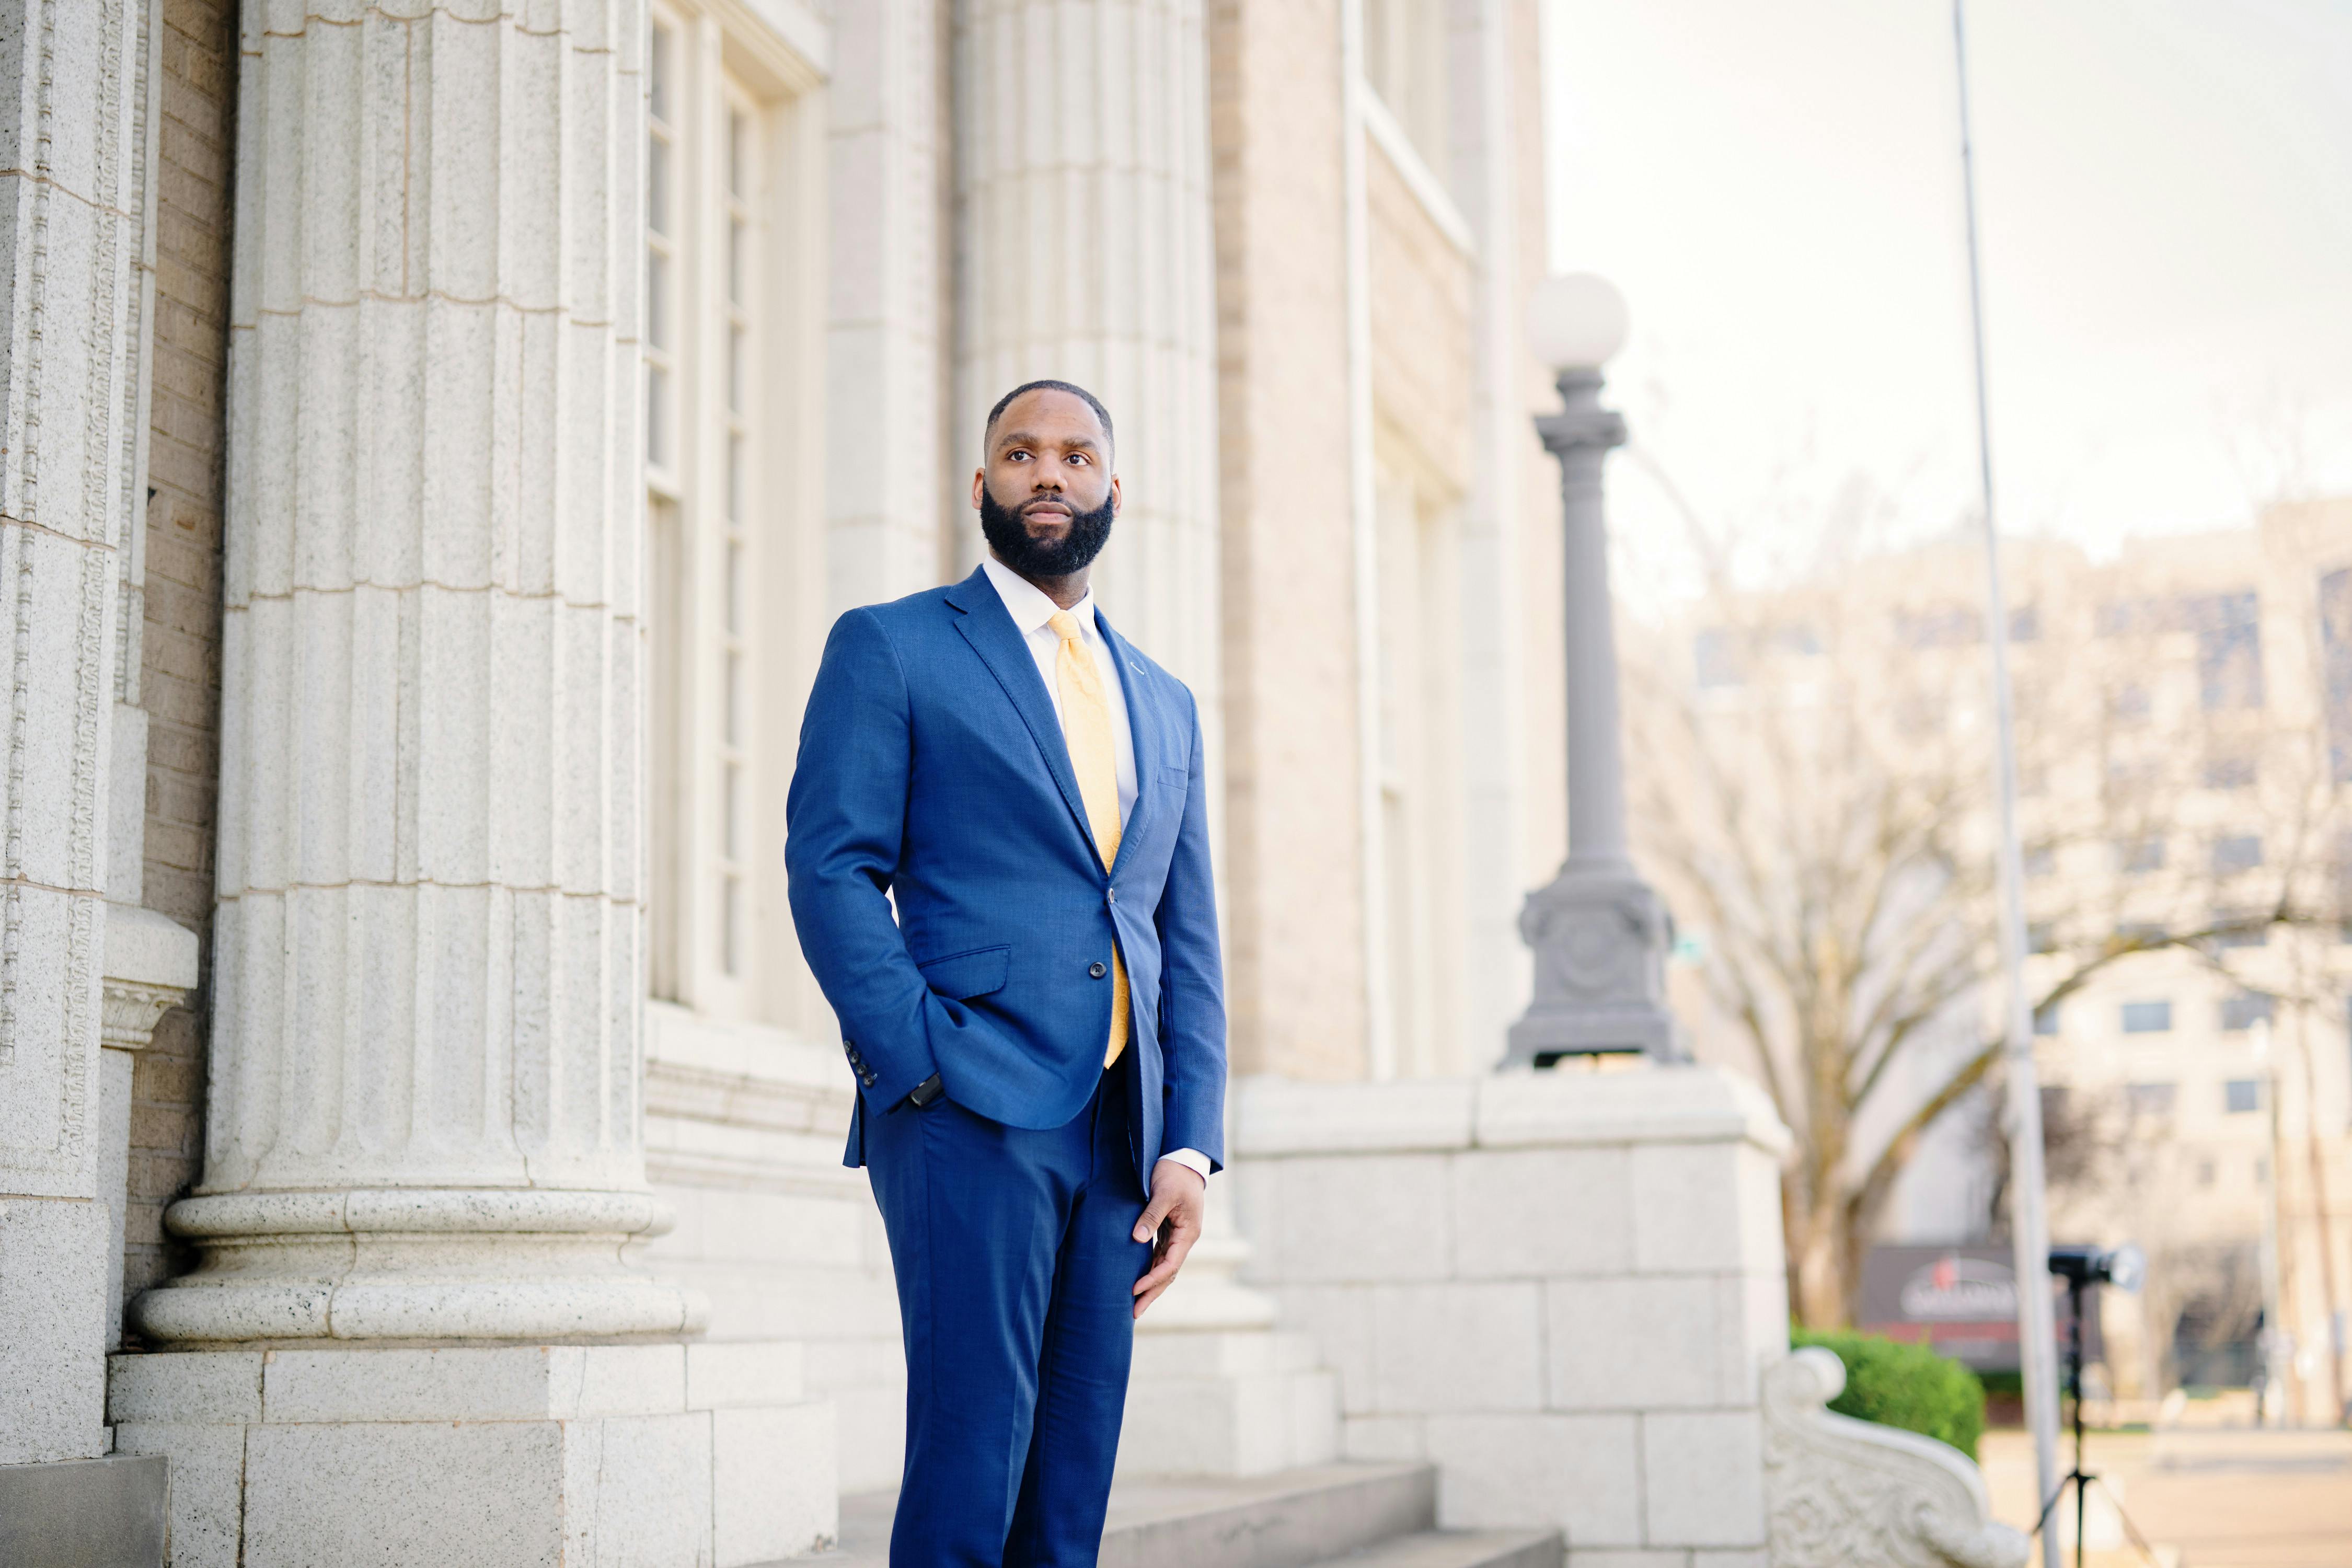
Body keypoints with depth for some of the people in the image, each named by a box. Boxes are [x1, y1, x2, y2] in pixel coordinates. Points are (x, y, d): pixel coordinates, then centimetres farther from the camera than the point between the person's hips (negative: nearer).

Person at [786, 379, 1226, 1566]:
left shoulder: (1165, 704, 21)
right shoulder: (888, 647, 5)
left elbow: (1188, 941, 17)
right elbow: (830, 868, -4)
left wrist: (1189, 1145, 6)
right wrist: (923, 1070, -14)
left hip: (1119, 1134, 5)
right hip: (972, 1116, -5)